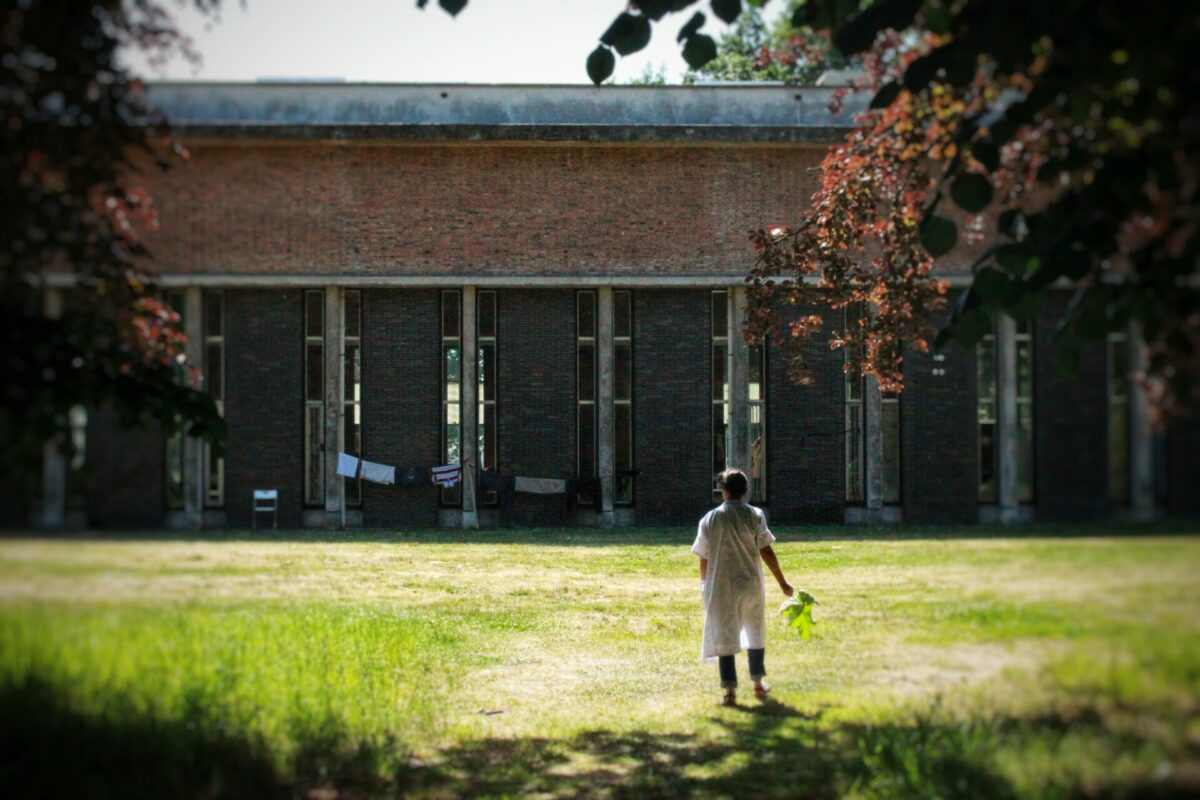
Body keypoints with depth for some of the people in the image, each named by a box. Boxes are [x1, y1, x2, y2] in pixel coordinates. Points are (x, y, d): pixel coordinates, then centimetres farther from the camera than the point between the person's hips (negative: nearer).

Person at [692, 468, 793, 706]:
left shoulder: (710, 519, -2)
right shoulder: (754, 515, -5)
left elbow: (704, 558, 1)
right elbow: (766, 552, -8)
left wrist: (704, 585, 17)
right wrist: (782, 582, -1)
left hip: (721, 586, -1)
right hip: (750, 583, 1)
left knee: (724, 636, 3)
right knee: (755, 633, 18)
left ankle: (730, 690, -2)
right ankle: (758, 683, 27)